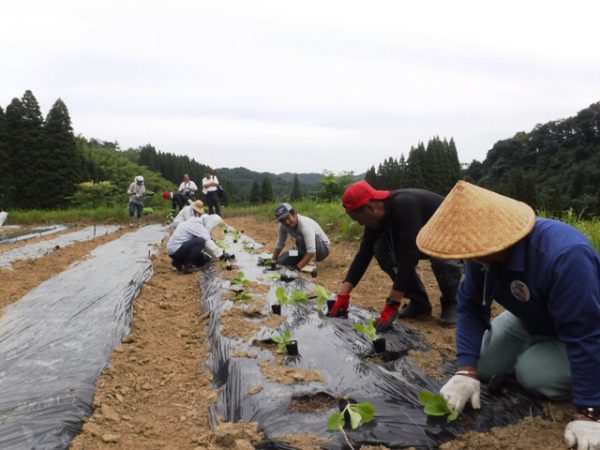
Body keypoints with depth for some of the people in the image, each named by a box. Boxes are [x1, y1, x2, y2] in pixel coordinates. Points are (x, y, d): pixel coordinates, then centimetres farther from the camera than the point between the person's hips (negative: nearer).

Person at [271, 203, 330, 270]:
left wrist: (297, 267, -45)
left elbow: (311, 252, -41)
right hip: (305, 249, 7)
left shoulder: (305, 225, -33)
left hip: (322, 249, -7)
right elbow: (280, 244, 1)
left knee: (301, 237, -35)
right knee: (280, 261, -13)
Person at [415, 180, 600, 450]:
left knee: (534, 373, -25)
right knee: (480, 366, -3)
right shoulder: (485, 252, -22)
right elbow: (470, 307, -16)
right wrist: (466, 371, -27)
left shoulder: (564, 256, -43)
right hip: (533, 319, 6)